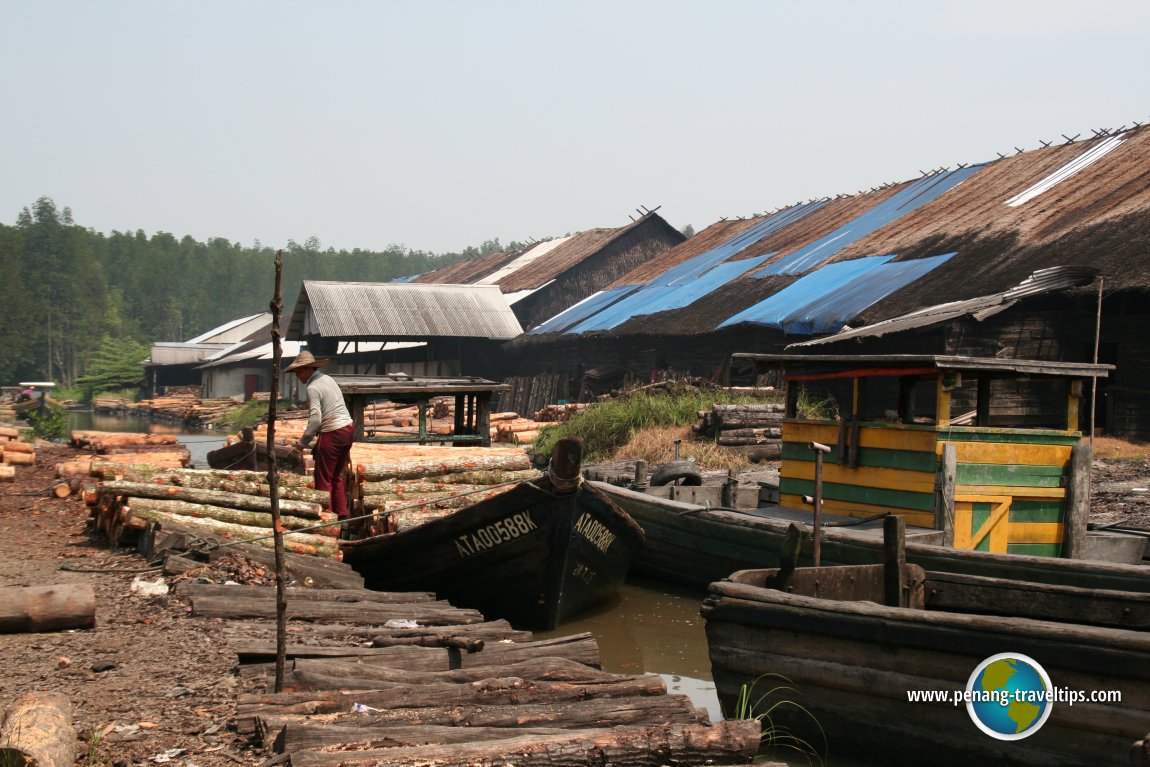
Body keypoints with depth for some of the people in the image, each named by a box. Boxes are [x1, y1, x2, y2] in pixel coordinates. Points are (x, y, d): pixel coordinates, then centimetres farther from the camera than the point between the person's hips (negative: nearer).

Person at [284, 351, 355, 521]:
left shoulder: (313, 388, -13)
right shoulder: (328, 379, 13)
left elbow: (315, 419, -20)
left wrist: (303, 442, -12)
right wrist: (319, 431, 19)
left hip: (333, 434, -9)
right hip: (348, 427, 9)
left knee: (323, 478, 2)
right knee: (336, 476, 17)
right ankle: (342, 514, 18)